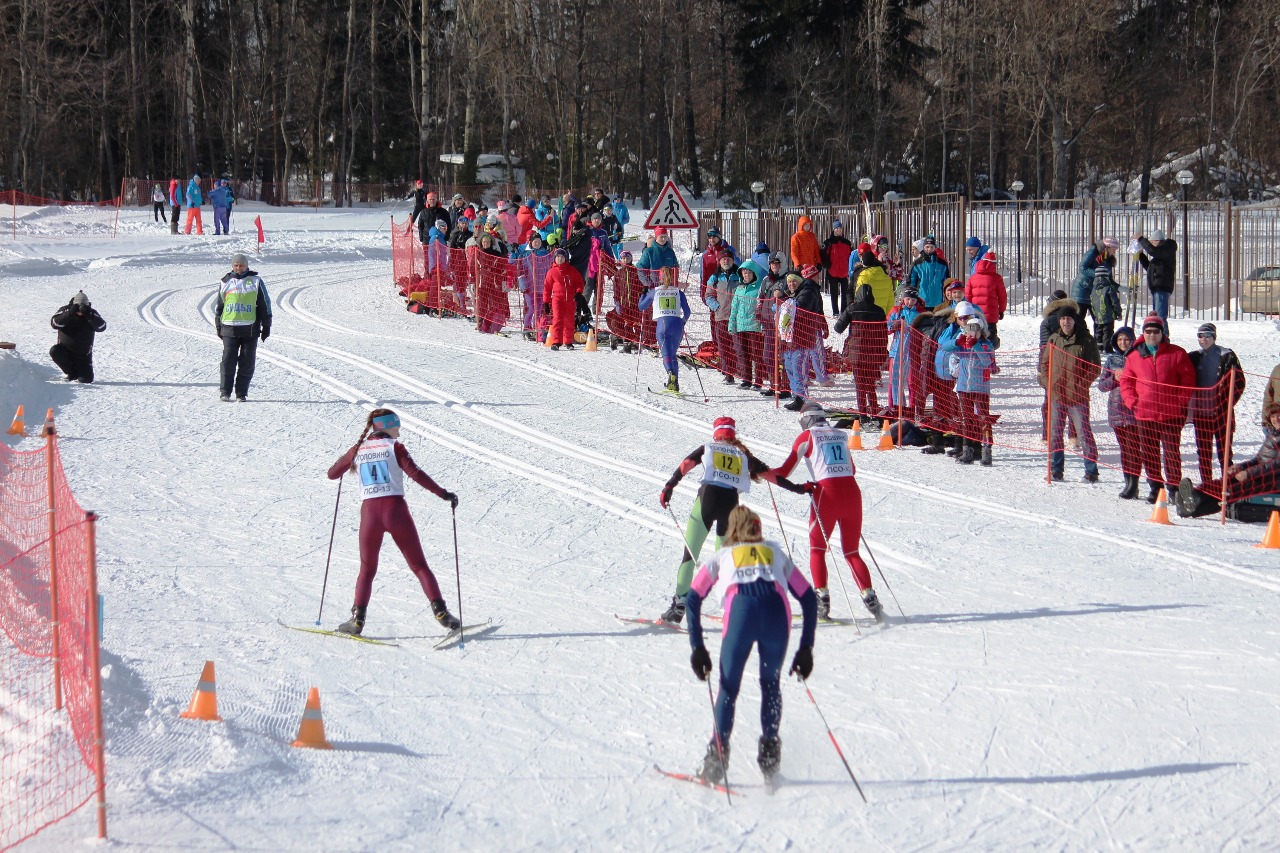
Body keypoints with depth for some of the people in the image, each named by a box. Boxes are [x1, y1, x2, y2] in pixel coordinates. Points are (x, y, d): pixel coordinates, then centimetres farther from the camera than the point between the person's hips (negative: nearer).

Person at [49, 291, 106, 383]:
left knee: (86, 379, -11)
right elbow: (54, 323, -24)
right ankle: (71, 373, -5)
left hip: (83, 354, 0)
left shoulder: (91, 313, -7)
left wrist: (89, 315, -34)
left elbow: (102, 327, -22)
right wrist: (69, 313, -36)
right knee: (54, 352, -32)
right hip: (65, 349, 0)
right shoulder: (65, 310, -9)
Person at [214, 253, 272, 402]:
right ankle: (225, 392, -1)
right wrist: (218, 326, 16)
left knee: (247, 362, 0)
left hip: (250, 329, -1)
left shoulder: (255, 281, 6)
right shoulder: (226, 283, 11)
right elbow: (218, 306, 19)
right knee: (228, 360, -6)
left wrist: (266, 326, 6)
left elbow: (265, 304, 9)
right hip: (230, 329, 1)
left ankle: (242, 393, 7)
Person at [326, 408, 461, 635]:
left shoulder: (358, 450, 11)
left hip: (369, 513, 2)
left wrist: (350, 464, 41)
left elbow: (332, 473, 21)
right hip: (395, 510, -2)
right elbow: (415, 474, -11)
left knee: (367, 569, 17)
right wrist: (444, 494, -8)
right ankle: (440, 612, -4)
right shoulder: (394, 447, 1)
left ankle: (358, 618, 3)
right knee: (419, 566, 6)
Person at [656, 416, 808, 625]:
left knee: (690, 553, -3)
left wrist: (668, 488, -1)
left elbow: (685, 465, 4)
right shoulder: (743, 455, 21)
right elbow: (769, 474, 20)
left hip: (707, 497, -2)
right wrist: (796, 488, 27)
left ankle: (680, 602, -15)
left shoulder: (707, 448, 17)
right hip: (731, 503, 2)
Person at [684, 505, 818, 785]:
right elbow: (807, 598, 29)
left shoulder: (721, 556, 32)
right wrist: (806, 648, 26)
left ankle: (719, 749, 0)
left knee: (729, 687, 12)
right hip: (776, 611, 1)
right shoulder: (775, 552, 36)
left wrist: (697, 647, 12)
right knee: (771, 683, 22)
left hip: (740, 608, -1)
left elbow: (694, 599, 17)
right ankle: (770, 746, 10)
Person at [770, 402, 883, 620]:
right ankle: (869, 595, -4)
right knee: (852, 552, 12)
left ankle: (822, 597, -2)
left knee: (817, 549, 12)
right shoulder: (841, 436, 17)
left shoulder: (807, 437, 4)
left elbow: (783, 472, 5)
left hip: (826, 493, -4)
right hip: (852, 492, 4)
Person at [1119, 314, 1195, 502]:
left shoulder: (1176, 353, 1)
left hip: (1171, 414, -3)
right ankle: (1155, 486, 16)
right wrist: (1132, 401, 1)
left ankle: (1174, 486, 7)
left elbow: (1188, 378, 3)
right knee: (1149, 453, 7)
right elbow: (1126, 380, 14)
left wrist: (1181, 402, -4)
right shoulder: (1134, 356, 7)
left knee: (1171, 452, -1)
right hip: (1144, 414, 3)